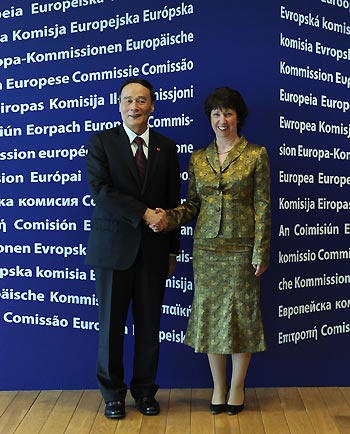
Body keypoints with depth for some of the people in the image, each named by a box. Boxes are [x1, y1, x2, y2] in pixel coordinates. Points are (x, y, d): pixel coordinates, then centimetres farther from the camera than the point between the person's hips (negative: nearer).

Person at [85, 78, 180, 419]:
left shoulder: (166, 147, 9)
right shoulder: (101, 142, 1)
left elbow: (172, 201, 9)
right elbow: (99, 189, -12)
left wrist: (172, 250, 8)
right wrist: (143, 213, -18)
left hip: (153, 248, 2)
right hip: (113, 246, -2)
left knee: (149, 325, 10)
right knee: (111, 324, 8)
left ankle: (145, 391, 27)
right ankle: (113, 393, 26)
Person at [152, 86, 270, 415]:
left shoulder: (256, 155, -2)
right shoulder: (198, 158, 8)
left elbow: (262, 207, -5)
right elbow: (193, 204, 10)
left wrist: (260, 253, -9)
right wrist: (168, 218, -10)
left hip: (241, 248, -3)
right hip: (206, 247, 3)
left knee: (240, 313, 5)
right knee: (209, 313, 7)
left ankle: (237, 386, 24)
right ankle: (218, 386, 25)